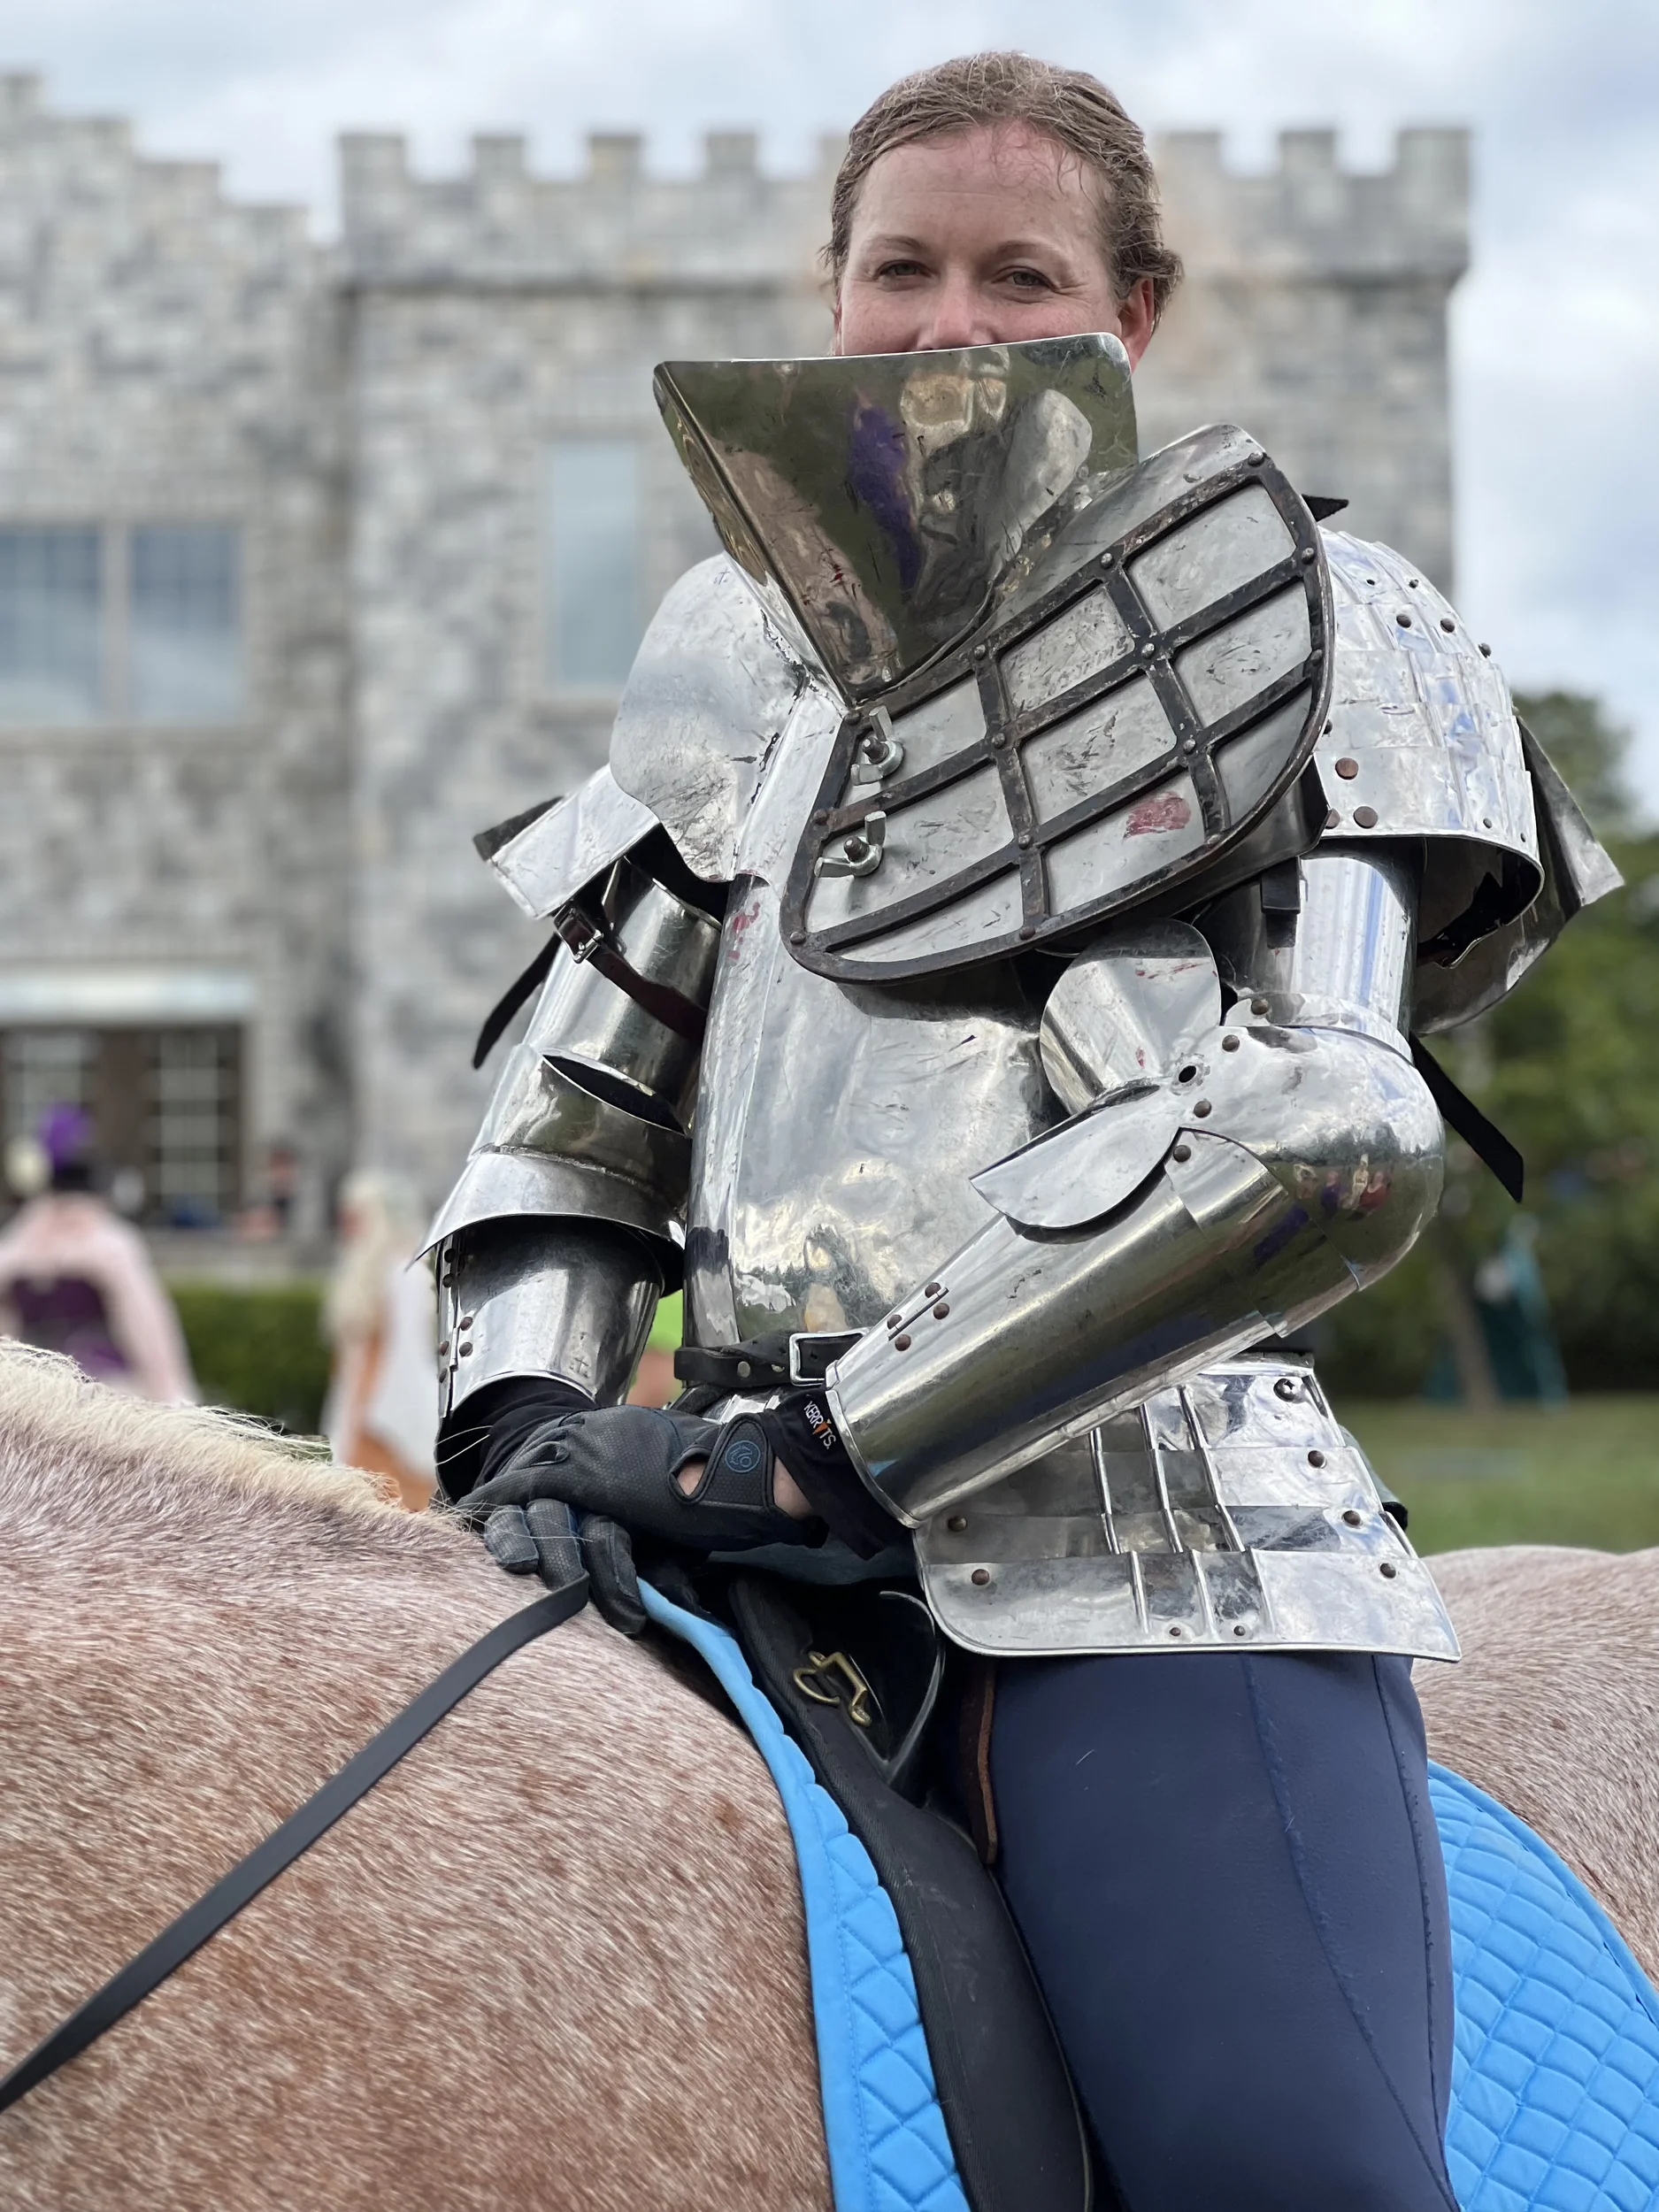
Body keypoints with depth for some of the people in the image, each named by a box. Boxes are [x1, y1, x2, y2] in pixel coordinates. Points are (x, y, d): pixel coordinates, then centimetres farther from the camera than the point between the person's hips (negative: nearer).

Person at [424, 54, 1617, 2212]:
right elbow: (571, 1121, 22)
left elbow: (1312, 1138, -13)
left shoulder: (1312, 633, 3)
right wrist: (529, 1428, 0)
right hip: (787, 1559, 5)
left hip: (1153, 1550, -5)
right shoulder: (744, 646, 19)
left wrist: (816, 1446, -15)